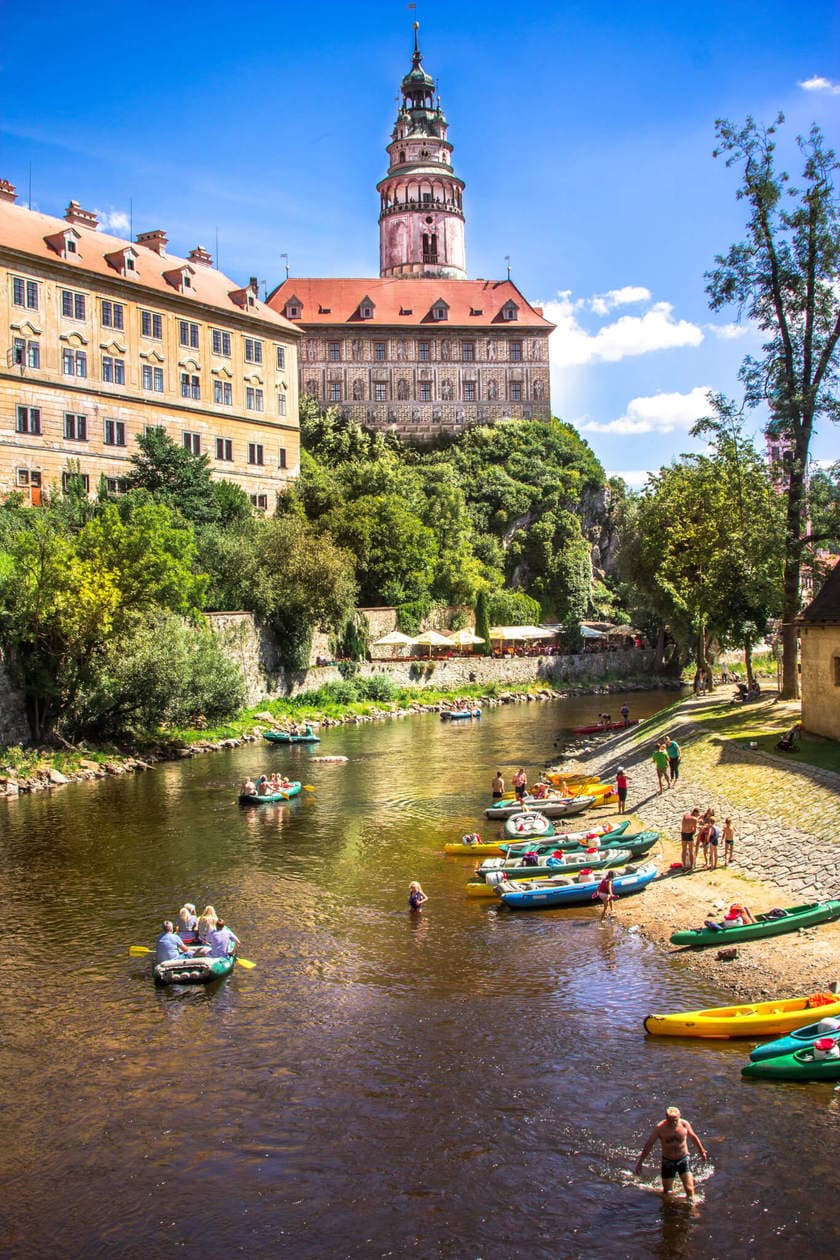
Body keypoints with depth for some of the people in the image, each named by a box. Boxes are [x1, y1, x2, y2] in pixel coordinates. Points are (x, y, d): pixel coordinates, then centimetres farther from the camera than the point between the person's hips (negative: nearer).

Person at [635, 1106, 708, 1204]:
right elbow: (649, 1144, -8)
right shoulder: (660, 1128, -19)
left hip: (683, 1160, 0)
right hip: (668, 1161, 0)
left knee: (689, 1189, -9)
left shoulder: (684, 1124, -15)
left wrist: (702, 1151, 20)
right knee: (667, 1193, 8)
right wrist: (640, 1162, -6)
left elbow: (693, 1137, 6)